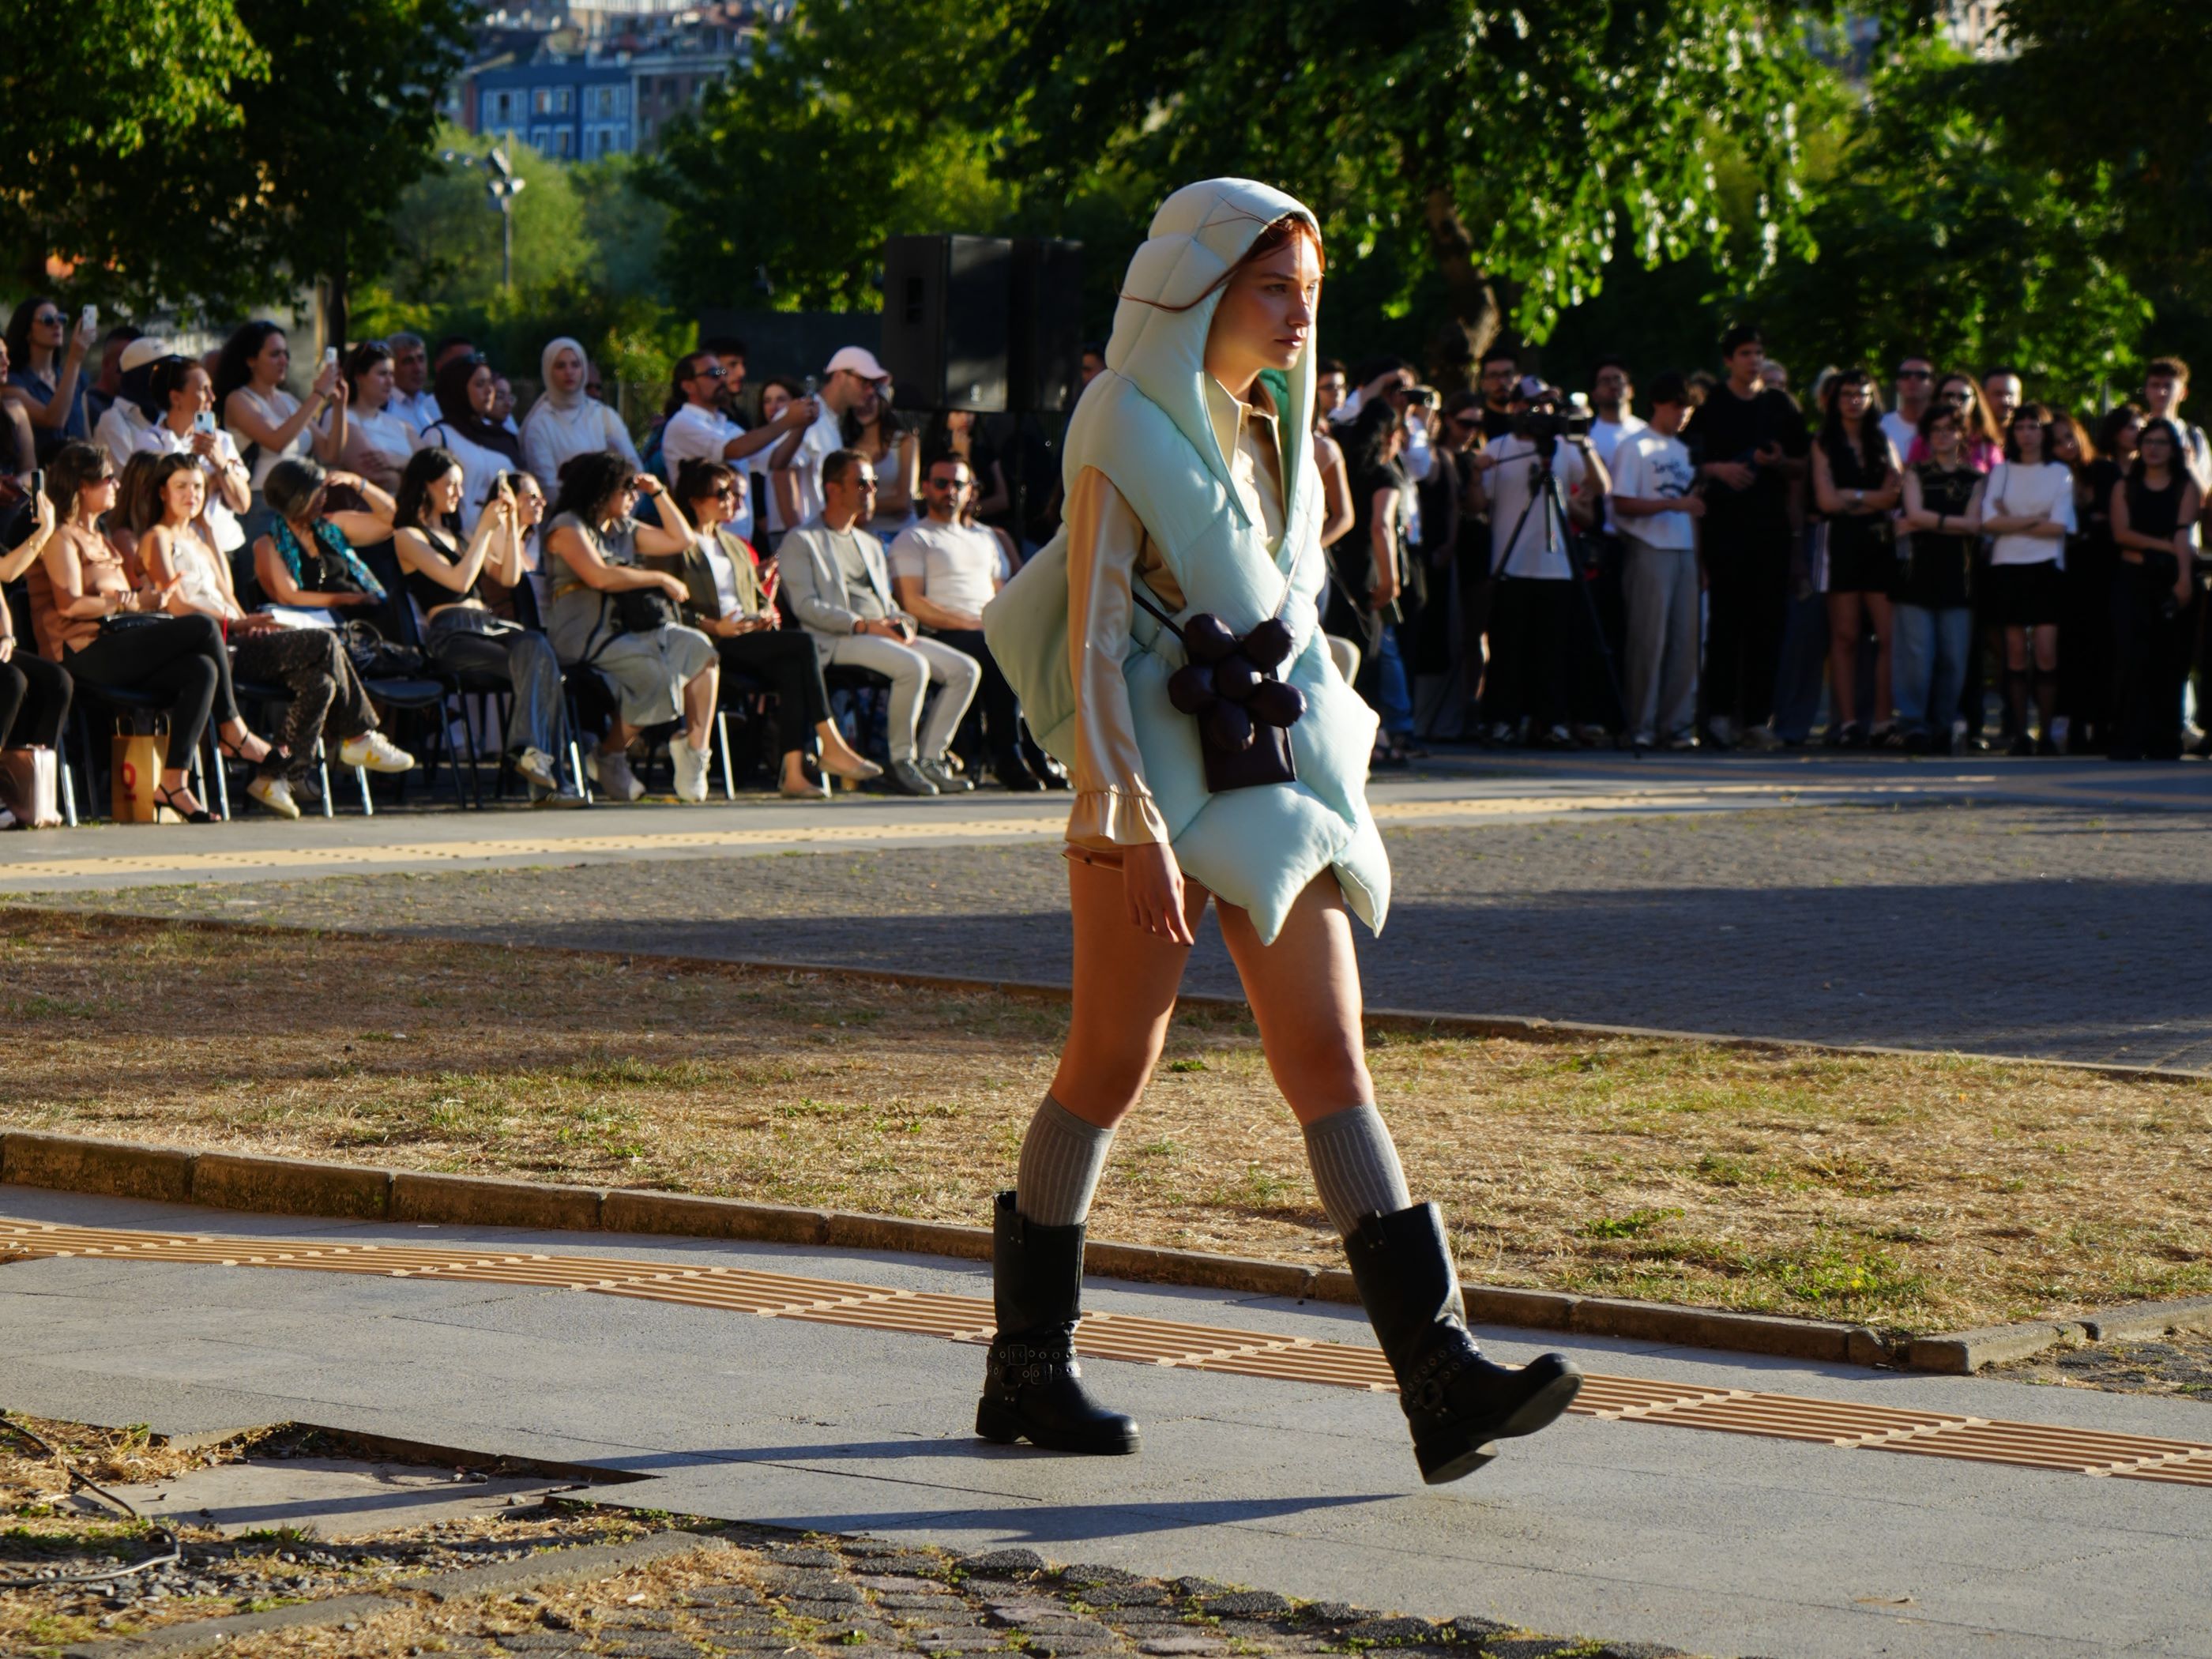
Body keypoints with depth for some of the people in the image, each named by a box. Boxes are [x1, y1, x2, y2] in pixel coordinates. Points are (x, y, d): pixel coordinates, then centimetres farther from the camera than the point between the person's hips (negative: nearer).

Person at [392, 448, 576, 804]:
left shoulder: (456, 533, 29)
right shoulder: (408, 537, 5)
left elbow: (509, 577, 21)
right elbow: (459, 580, -9)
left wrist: (511, 525, 12)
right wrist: (485, 527, -4)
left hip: (489, 625, 6)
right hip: (451, 635, -6)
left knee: (535, 646, -30)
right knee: (541, 666, -31)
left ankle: (530, 751, -35)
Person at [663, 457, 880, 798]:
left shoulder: (737, 547, 31)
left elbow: (760, 597, 30)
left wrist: (767, 615, 6)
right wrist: (713, 626, -19)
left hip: (751, 638, 7)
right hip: (713, 644, -6)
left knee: (792, 668, -30)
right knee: (803, 645, -27)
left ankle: (794, 772, -40)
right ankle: (830, 747, -28)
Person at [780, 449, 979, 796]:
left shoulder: (870, 545, 29)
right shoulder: (800, 541, 3)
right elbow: (805, 606, -9)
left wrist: (904, 623, 1)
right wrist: (863, 625, -18)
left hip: (886, 635, 8)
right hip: (836, 642, -8)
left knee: (966, 670, -10)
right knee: (913, 666, -33)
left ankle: (930, 758, -9)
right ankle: (902, 761, -21)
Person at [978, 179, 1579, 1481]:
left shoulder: (1273, 433, 13)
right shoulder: (1130, 437, -9)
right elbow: (1092, 646, -15)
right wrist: (1131, 823, -22)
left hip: (1274, 778, 6)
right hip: (1156, 781, -6)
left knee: (1330, 1060, -3)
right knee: (1112, 1065, 1)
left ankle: (1443, 1375, -13)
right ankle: (1028, 1368, 16)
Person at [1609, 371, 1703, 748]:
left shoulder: (1684, 450, 19)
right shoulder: (1633, 448, -2)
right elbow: (1622, 504, -10)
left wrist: (1698, 503, 5)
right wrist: (1673, 504, -17)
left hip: (1684, 551, 6)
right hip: (1649, 551, -6)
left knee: (1685, 640, 2)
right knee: (1649, 639, -7)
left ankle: (1677, 724, 7)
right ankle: (1641, 726, -2)